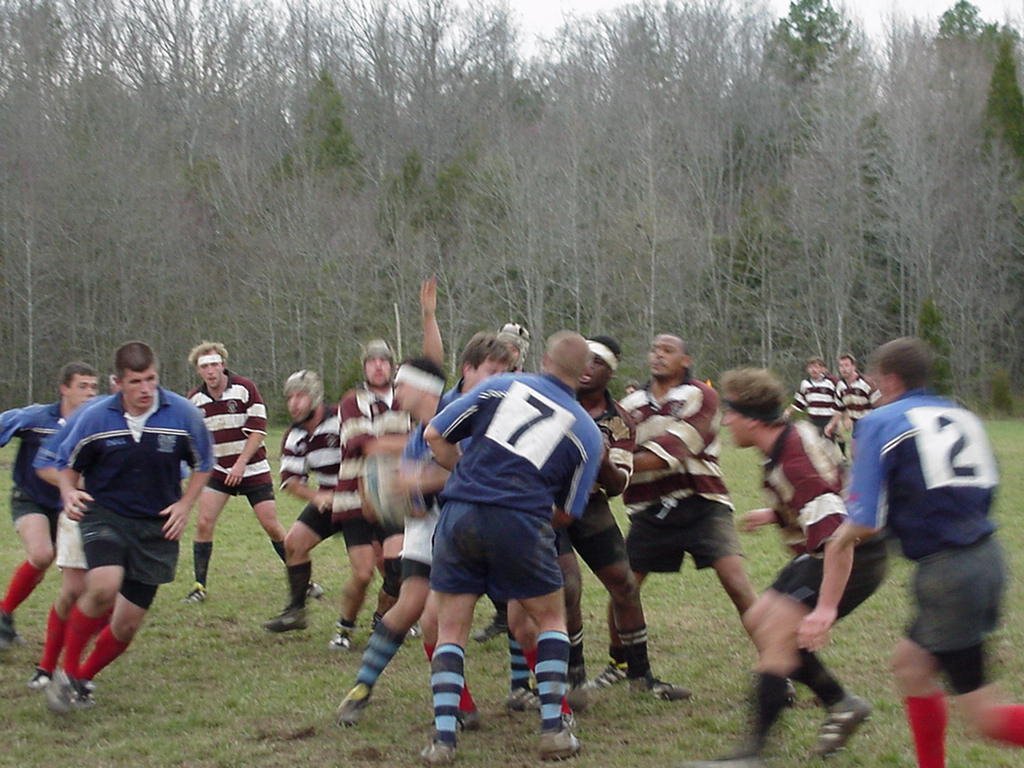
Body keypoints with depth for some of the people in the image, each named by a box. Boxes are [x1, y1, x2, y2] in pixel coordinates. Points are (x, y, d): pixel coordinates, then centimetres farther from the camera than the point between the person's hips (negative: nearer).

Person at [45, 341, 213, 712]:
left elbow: (203, 463, 10)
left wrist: (184, 505, -2)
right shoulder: (95, 418, -8)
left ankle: (83, 678, 31)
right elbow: (68, 464, 7)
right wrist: (69, 494, -13)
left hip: (157, 526, 2)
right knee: (104, 587, -30)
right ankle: (67, 672, -8)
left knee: (127, 625, 2)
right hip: (105, 514, -2)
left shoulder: (184, 415, -7)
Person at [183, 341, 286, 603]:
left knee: (272, 526, -3)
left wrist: (241, 463, -18)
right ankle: (199, 586, -1)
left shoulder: (244, 388, -10)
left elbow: (258, 430, -12)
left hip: (252, 470, -3)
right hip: (218, 471, 3)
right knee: (204, 523, -11)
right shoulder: (194, 400, 0)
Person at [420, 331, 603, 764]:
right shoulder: (586, 432, 10)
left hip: (458, 514, 1)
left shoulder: (502, 386, 11)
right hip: (520, 523, -1)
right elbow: (567, 512, 12)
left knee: (451, 628, 14)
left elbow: (435, 436, 9)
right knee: (551, 618, 21)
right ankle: (553, 730, 14)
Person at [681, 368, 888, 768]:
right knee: (758, 621, 13)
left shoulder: (794, 465, -29)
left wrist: (827, 606, -37)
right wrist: (775, 515, 24)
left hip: (852, 560, -11)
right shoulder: (794, 434, 2)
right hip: (821, 553, 11)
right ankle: (841, 704, 22)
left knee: (776, 634, -18)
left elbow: (838, 536, -36)